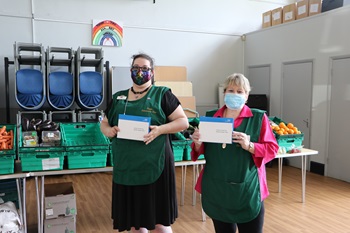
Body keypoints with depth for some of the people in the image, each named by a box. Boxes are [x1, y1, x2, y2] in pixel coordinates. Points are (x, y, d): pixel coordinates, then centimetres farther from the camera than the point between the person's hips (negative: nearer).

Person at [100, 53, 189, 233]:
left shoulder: (162, 94, 0)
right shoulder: (118, 98, 12)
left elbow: (183, 121, -2)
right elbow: (104, 123, 19)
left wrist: (160, 130, -18)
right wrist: (109, 130, -5)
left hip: (154, 166, -4)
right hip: (126, 167, 4)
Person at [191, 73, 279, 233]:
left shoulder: (258, 118, -2)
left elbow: (271, 149, -5)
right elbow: (201, 151, 12)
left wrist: (249, 146, -23)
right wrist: (198, 143, -10)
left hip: (247, 190, -2)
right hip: (216, 190, 3)